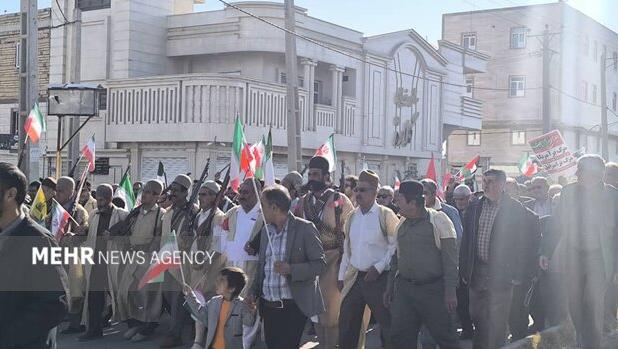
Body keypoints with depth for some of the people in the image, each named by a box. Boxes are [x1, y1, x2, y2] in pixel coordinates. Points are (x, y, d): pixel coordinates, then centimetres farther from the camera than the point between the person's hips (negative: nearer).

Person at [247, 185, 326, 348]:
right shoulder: (267, 231, 13)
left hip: (293, 307, -6)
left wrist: (291, 269, -23)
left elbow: (320, 264, -10)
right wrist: (253, 292, 9)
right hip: (268, 306, 6)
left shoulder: (304, 228, -7)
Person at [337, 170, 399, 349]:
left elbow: (395, 245, -9)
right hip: (354, 278, 6)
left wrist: (378, 267, -15)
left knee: (387, 325, 0)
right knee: (346, 326, 10)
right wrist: (342, 275, 13)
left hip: (378, 278, -6)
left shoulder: (385, 215, -8)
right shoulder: (352, 217, 10)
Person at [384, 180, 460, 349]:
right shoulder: (402, 224, 11)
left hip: (433, 289, -5)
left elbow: (450, 258, -10)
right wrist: (390, 287, 18)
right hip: (404, 288, 6)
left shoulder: (438, 220, -7)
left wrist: (450, 291, -15)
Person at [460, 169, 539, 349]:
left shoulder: (515, 209, -5)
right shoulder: (474, 208, 9)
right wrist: (464, 270, 7)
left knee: (497, 324, 0)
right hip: (477, 274, 4)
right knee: (477, 319, 11)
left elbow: (532, 236, -3)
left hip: (501, 274, -4)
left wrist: (520, 272, -5)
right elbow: (465, 241, 12)